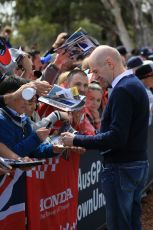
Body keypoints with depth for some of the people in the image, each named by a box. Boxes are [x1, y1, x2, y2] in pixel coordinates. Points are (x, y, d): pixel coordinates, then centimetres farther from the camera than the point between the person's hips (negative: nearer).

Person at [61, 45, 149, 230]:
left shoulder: (122, 90, -18)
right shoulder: (135, 84, 12)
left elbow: (117, 137, -25)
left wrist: (77, 141, -18)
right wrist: (85, 143, 10)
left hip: (121, 168, -10)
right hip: (138, 164, 10)